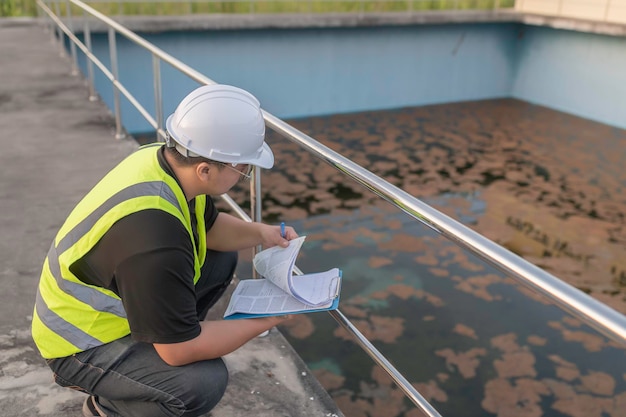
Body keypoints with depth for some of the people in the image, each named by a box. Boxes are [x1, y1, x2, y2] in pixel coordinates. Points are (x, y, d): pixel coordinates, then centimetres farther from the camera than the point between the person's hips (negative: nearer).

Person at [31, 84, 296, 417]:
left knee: (221, 261, 7)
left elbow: (208, 227, 9)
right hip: (81, 345, -8)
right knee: (204, 382, -27)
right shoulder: (153, 237, -39)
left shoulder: (169, 160, -13)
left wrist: (260, 234, -7)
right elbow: (181, 350, -30)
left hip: (107, 301, 9)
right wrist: (267, 319, -19)